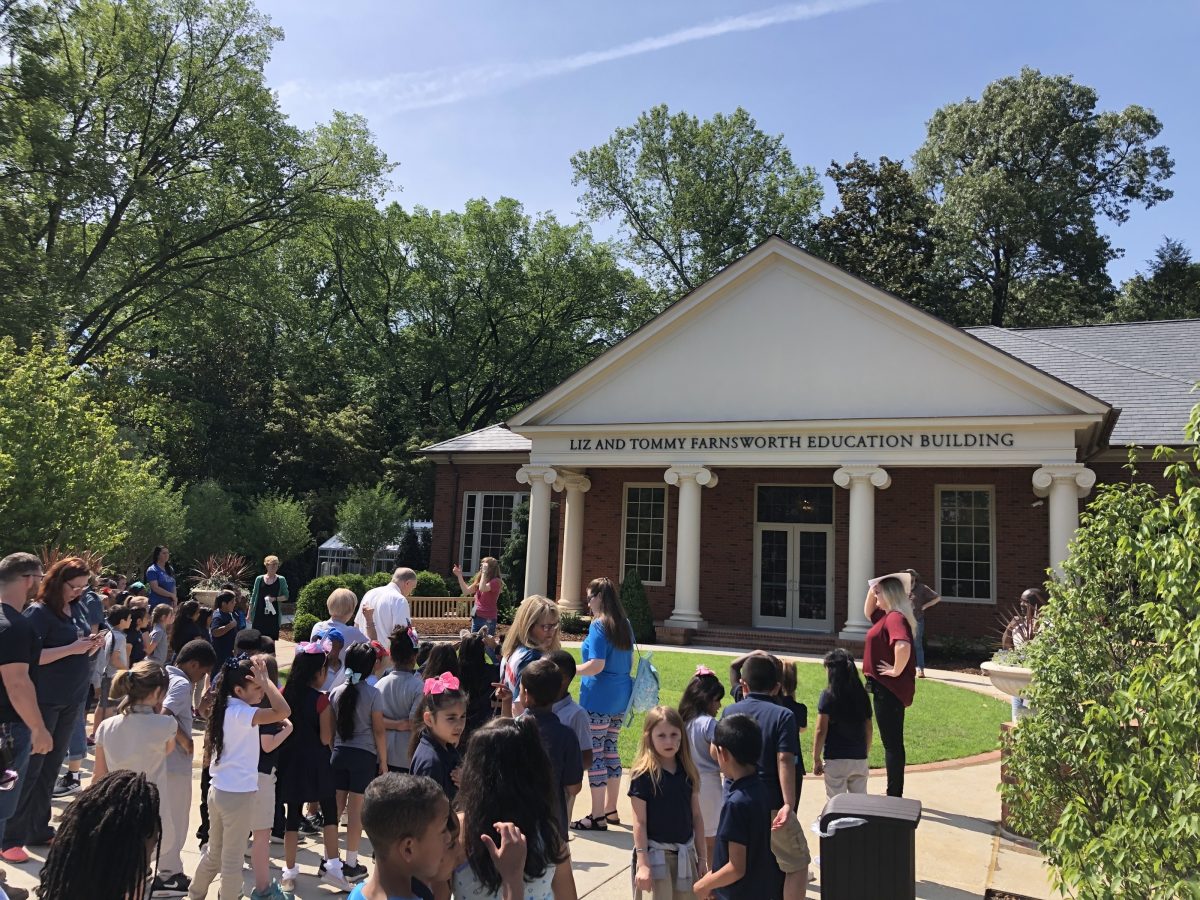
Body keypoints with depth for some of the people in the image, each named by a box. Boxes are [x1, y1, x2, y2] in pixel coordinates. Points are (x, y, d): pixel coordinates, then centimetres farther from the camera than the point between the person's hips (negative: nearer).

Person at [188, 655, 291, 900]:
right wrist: (266, 681, -27)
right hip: (237, 794, -9)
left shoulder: (225, 708, 6)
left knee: (214, 853, 25)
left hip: (218, 790, 9)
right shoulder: (240, 713, -22)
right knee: (233, 860, 5)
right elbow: (283, 711, -35)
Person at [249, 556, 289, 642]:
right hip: (259, 614, 1)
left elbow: (286, 596, 3)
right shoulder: (259, 579, 5)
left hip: (273, 614, -1)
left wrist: (275, 599, -15)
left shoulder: (281, 580, 2)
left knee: (271, 640, 2)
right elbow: (253, 596, 9)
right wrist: (249, 613, 8)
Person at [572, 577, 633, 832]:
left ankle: (597, 817, 4)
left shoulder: (599, 625, -14)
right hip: (620, 697, 8)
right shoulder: (625, 625, 10)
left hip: (598, 698, -8)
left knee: (594, 754, -1)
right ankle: (610, 810, 25)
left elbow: (596, 665, -21)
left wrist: (570, 670, -8)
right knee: (611, 749, 16)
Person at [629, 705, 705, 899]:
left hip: (685, 854, 5)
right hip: (656, 854, -5)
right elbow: (639, 823, -11)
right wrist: (643, 863, -13)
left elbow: (697, 817, 8)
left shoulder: (687, 773, 2)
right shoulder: (643, 775, -12)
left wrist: (702, 857, 9)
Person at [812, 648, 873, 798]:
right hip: (860, 760, 4)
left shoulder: (828, 696, -11)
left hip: (836, 760, -4)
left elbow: (821, 731, -11)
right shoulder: (862, 695, 2)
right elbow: (868, 729, 9)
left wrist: (816, 759, -2)